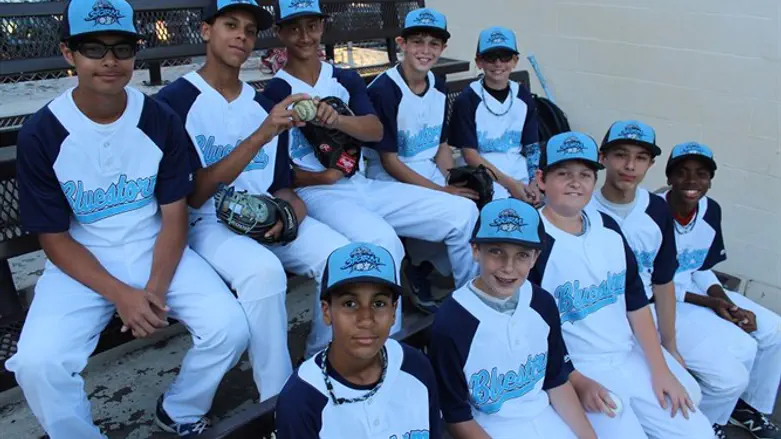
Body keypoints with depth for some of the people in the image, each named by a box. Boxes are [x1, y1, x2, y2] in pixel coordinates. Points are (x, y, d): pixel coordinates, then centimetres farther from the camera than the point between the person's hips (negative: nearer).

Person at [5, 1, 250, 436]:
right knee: (37, 362, -25)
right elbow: (54, 238, -7)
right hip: (81, 264, -1)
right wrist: (120, 294, -18)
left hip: (156, 250, 1)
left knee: (230, 327, -18)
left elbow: (174, 216, -4)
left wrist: (155, 289, -18)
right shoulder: (41, 134, -11)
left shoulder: (162, 121, -7)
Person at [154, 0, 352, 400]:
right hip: (205, 224, -5)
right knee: (262, 271, -34)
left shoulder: (265, 105, 12)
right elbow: (193, 195, -14)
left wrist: (291, 208, -12)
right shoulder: (175, 100, -5)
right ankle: (280, 404, -15)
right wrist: (262, 134, -22)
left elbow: (280, 185, 14)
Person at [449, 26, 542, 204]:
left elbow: (532, 146, 9)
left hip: (521, 175, 5)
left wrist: (534, 182, -7)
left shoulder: (523, 97, 7)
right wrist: (509, 183, -15)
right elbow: (470, 154, -9)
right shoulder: (467, 100, -6)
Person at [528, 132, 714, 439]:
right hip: (573, 369, -6)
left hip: (631, 357, 7)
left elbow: (636, 304, 8)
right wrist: (577, 383, -17)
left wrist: (661, 369, 4)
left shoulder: (608, 227, 5)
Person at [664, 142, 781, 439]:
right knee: (741, 350, -17)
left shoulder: (711, 211, -2)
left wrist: (729, 304, -9)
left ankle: (749, 406, 30)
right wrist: (709, 303, -19)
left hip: (694, 289, 8)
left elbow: (702, 271, 7)